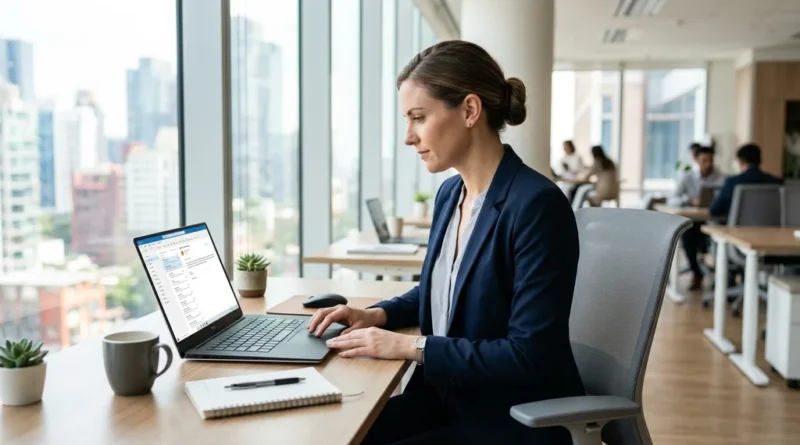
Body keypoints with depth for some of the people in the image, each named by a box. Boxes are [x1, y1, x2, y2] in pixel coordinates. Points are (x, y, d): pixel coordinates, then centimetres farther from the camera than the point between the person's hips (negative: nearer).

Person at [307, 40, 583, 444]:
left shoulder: (537, 204, -21)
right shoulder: (450, 193, 4)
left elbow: (529, 356, -23)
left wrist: (412, 346, -22)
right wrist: (378, 315, 3)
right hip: (446, 398, 7)